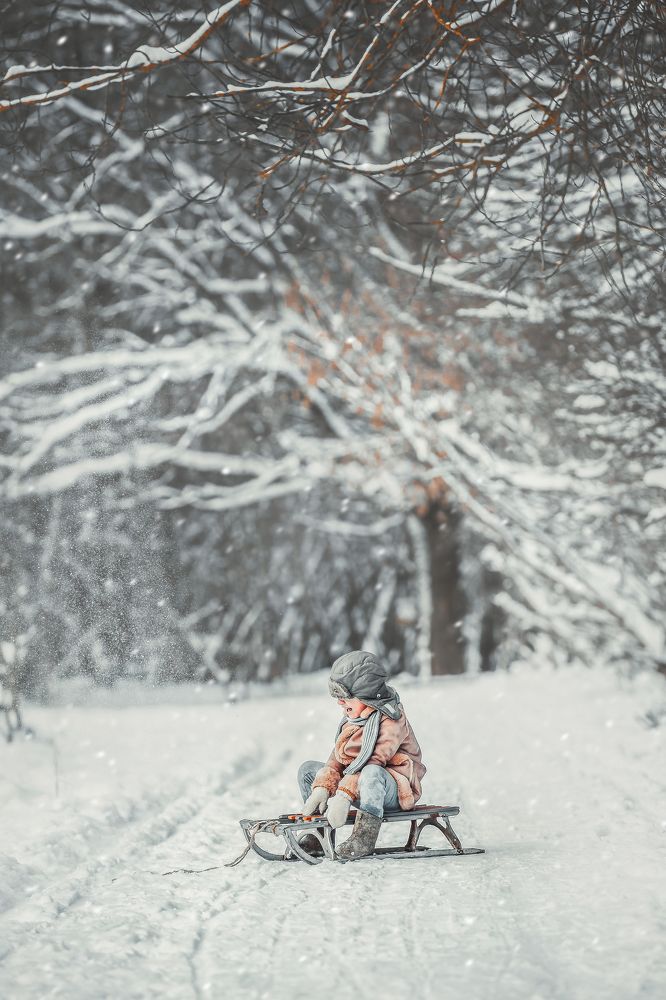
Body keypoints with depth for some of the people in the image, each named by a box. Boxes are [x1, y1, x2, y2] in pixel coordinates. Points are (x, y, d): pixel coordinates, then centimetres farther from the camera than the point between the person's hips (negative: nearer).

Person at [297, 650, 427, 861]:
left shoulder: (390, 720, -18)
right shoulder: (352, 717, 10)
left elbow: (372, 761, -30)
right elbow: (338, 756, 5)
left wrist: (344, 795, -39)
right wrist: (323, 788, -12)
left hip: (396, 789, -9)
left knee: (371, 773, -42)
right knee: (308, 769, 6)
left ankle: (365, 836, -40)